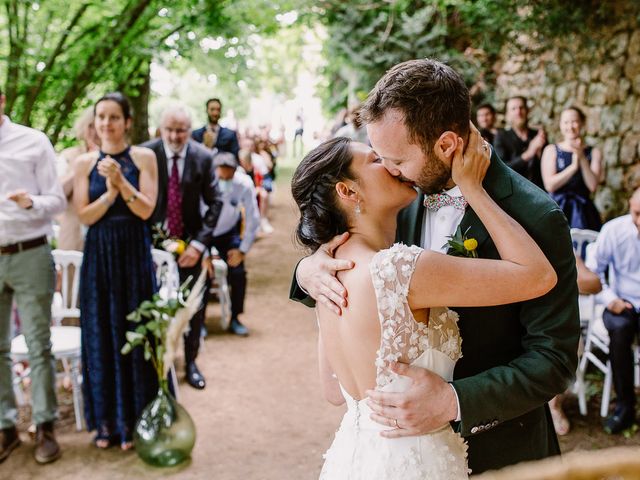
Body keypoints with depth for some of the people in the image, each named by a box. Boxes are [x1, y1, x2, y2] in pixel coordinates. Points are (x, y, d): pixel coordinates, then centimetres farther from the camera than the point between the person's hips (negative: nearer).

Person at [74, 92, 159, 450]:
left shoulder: (144, 157, -1)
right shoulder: (85, 162, 4)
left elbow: (146, 209, -9)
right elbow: (84, 215, -2)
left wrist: (121, 182, -21)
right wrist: (109, 192, -17)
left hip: (134, 252, -2)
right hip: (99, 254, 2)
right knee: (102, 334, 7)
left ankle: (134, 419, 17)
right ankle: (106, 419, 20)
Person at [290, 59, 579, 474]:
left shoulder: (536, 218, -22)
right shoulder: (407, 196, -6)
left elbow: (555, 358, -19)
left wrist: (456, 401, -30)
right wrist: (309, 272, -19)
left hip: (496, 445, -4)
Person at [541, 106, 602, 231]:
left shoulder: (594, 152, 7)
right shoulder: (551, 150, 4)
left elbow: (593, 186, -6)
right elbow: (549, 185, -8)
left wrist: (582, 158, -13)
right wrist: (573, 166, -16)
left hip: (583, 210, 1)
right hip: (558, 208, -1)